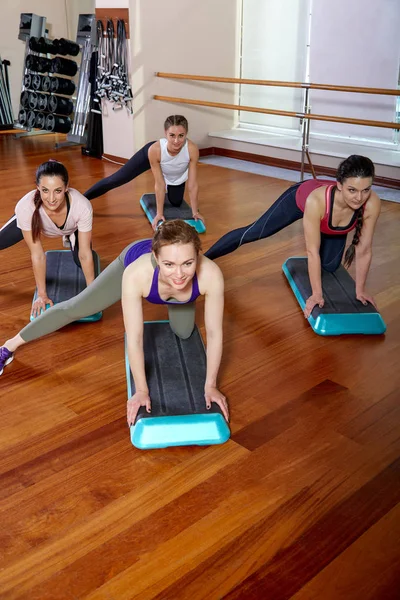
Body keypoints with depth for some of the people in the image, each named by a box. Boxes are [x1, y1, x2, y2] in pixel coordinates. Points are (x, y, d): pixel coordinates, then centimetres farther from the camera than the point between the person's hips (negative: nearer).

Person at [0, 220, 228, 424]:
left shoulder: (211, 274, -44)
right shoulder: (136, 273, -46)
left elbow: (215, 333, -29)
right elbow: (135, 338, -34)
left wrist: (210, 385, -21)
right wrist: (142, 390, -25)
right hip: (134, 257, -1)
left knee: (184, 333, 16)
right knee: (75, 307, 7)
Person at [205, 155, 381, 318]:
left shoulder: (372, 204, -39)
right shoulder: (316, 200, -47)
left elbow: (364, 251, -25)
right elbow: (312, 251, -37)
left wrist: (360, 290, -17)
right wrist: (316, 294, -31)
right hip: (300, 199, -3)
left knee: (330, 266, 10)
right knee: (253, 233, 7)